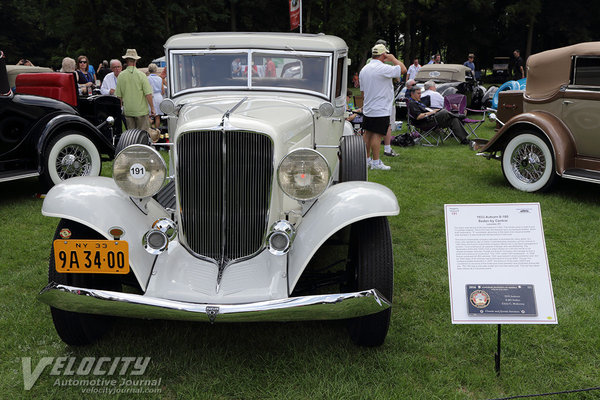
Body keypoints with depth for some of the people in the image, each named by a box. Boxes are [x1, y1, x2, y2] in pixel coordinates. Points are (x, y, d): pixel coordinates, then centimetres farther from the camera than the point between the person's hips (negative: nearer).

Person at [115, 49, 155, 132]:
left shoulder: (121, 76, 0)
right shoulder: (141, 75, -10)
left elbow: (118, 95, 4)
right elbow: (148, 94, -12)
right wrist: (152, 108, -3)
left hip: (127, 111, 3)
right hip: (141, 111, -3)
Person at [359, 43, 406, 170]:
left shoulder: (364, 69, 9)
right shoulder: (383, 68, -17)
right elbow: (403, 69, -14)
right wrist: (393, 58, -2)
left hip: (368, 109, 8)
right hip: (381, 110, -8)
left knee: (368, 133, 13)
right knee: (377, 135, -6)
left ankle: (367, 158, 22)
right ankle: (376, 162, -4)